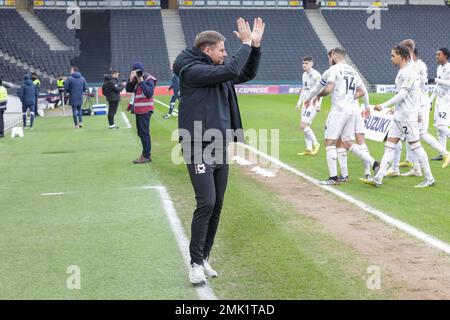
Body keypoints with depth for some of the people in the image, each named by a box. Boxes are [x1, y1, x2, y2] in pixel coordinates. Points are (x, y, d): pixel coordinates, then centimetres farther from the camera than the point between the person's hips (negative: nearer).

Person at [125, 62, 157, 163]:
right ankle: (146, 153, 24)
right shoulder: (135, 79, 13)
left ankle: (146, 156, -6)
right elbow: (128, 89, 6)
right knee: (141, 133, 15)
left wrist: (141, 81, -23)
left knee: (144, 133, -9)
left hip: (145, 110, -9)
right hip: (138, 110, 9)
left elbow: (149, 93, -23)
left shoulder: (148, 79, -11)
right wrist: (131, 79, -9)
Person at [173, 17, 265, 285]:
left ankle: (204, 258, 20)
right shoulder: (192, 70, -13)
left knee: (216, 207, 9)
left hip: (220, 148, 8)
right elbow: (230, 71, -24)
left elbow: (247, 73, 21)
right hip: (199, 149, -8)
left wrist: (256, 45, 8)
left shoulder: (218, 70, 13)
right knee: (206, 204, -14)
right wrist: (246, 44, -12)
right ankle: (196, 263, -3)